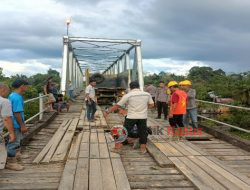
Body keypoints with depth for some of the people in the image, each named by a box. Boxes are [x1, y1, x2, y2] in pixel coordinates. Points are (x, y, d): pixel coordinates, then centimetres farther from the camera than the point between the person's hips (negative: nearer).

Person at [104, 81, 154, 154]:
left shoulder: (128, 95, -5)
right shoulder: (147, 94, 4)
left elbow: (117, 106, -3)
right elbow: (151, 105, 11)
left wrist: (107, 112, 4)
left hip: (131, 117, -2)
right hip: (143, 117, 3)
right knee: (143, 132, 15)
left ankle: (118, 148, 12)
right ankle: (143, 149, 20)